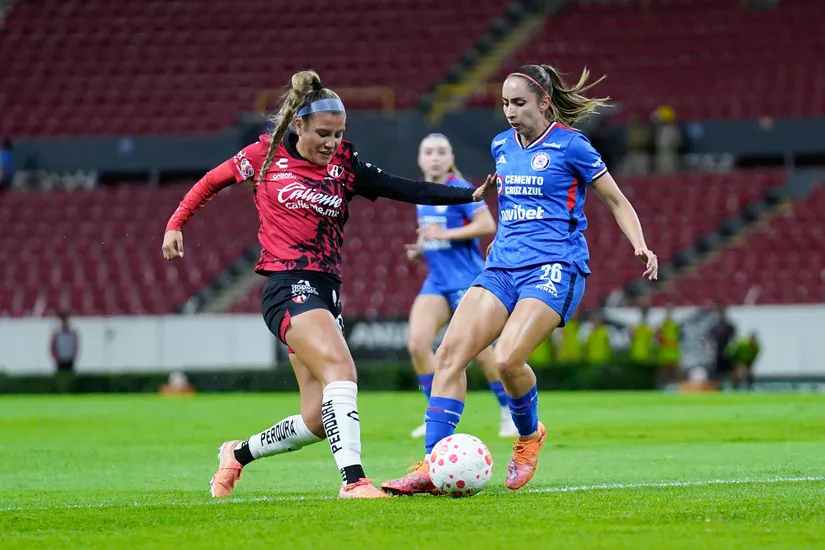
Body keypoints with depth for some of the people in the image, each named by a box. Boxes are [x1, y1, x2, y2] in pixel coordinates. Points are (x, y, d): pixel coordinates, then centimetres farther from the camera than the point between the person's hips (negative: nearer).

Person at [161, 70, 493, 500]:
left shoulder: (344, 166, 7)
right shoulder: (266, 155, 1)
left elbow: (407, 190, -3)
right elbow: (212, 182, 16)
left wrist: (472, 194, -12)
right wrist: (175, 224, 15)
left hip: (325, 292, 5)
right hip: (288, 286, -5)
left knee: (318, 420, 2)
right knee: (340, 369, -29)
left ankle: (237, 454, 27)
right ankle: (353, 480, -37)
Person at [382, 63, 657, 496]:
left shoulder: (569, 144, -3)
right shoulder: (501, 146, 15)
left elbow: (616, 201, 3)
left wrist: (640, 246, -10)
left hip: (554, 269, -6)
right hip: (502, 267, 6)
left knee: (507, 359, -26)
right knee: (450, 352, -14)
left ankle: (529, 435, 6)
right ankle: (432, 466, -16)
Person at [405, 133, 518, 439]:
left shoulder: (460, 190, -10)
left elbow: (487, 225, -20)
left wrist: (445, 234, -22)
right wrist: (419, 248, 6)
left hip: (466, 280, -7)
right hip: (437, 282, 7)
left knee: (480, 351, -5)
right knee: (417, 345, -10)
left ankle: (511, 413, 12)